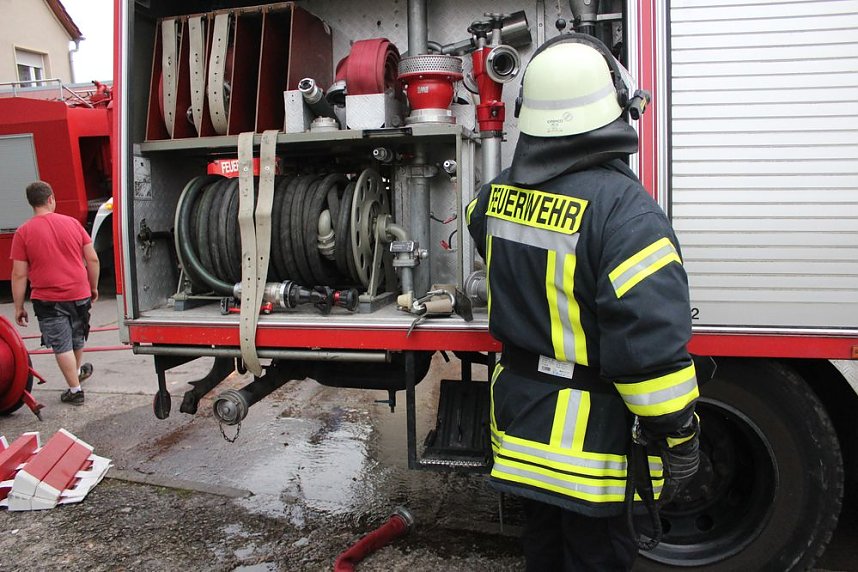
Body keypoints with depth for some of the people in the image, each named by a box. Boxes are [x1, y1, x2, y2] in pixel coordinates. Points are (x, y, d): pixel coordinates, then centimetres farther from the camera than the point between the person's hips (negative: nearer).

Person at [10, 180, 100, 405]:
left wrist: (18, 307, 1)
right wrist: (94, 287, 14)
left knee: (62, 346, 6)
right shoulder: (72, 223, -1)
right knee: (77, 339, 24)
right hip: (79, 294, 3)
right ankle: (79, 371, 47)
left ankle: (75, 390, 11)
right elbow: (92, 259, 2)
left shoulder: (23, 233, -8)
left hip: (48, 300, -3)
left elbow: (19, 274, -8)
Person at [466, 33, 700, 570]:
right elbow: (652, 343, -27)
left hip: (518, 415, 6)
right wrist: (677, 438, -15)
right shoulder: (621, 207, -26)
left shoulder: (500, 191, -3)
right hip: (591, 435, -6)